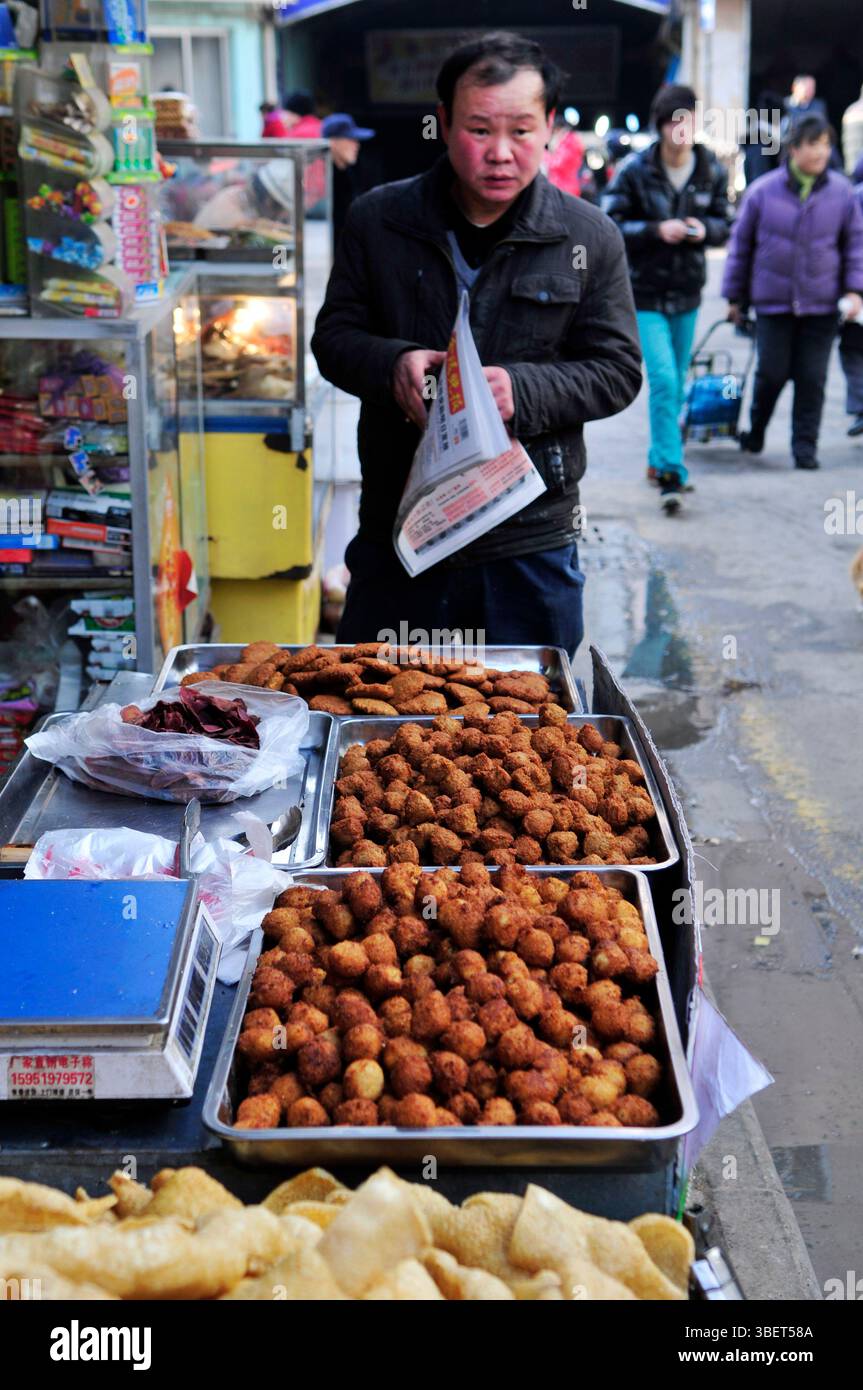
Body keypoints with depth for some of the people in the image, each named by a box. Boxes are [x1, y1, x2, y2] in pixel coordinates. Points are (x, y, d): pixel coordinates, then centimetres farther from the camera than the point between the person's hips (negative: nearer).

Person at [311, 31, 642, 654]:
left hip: (531, 542, -1)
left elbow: (619, 370, 1)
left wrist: (524, 390, -18)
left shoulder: (590, 237, 0)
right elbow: (334, 335, 7)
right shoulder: (378, 219, 3)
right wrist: (391, 364, -15)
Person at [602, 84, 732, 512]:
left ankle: (659, 459, 34)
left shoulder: (712, 172, 1)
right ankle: (672, 472, -10)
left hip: (687, 294, 5)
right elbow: (610, 225, -9)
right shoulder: (634, 170, -10)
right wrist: (656, 230, -22)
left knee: (677, 384, 15)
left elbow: (724, 223, 10)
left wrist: (705, 229, -13)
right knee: (663, 380, -14)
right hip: (645, 293, -4)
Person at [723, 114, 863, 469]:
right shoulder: (764, 191, -3)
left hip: (821, 306, 1)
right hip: (772, 302, -1)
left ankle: (805, 445, 13)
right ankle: (755, 430, 27)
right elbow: (741, 244, 6)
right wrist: (735, 296, 9)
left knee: (812, 378, 2)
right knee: (772, 372, 1)